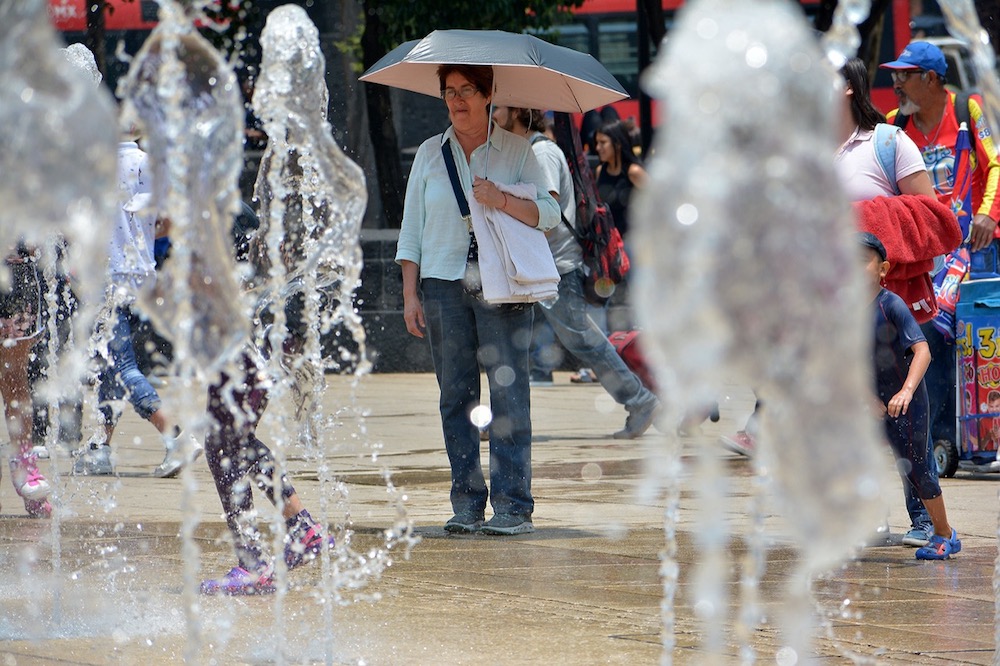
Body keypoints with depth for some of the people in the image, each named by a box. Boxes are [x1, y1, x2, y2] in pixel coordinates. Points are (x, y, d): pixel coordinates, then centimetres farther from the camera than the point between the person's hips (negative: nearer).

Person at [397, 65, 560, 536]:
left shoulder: (516, 151, 7)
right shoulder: (430, 153, 13)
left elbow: (548, 214, 1)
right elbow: (411, 228, 13)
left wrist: (502, 201, -17)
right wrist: (410, 293, 4)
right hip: (443, 281, 3)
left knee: (508, 391, -9)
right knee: (456, 394, 1)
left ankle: (513, 506, -10)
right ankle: (467, 504, 4)